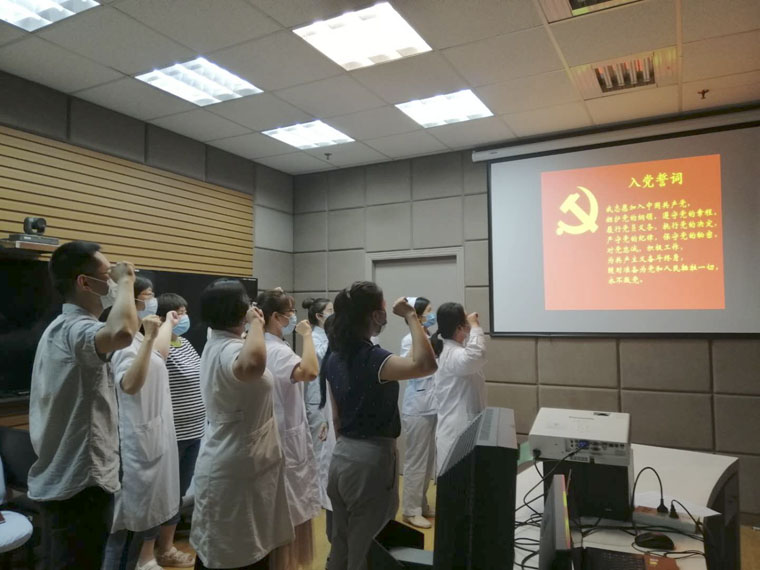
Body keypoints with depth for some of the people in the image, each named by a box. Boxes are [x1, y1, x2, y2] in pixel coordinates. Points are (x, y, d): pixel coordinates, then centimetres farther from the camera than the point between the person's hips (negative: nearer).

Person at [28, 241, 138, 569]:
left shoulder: (58, 328, 13)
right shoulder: (77, 329, -22)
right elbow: (122, 333, -45)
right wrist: (126, 280, -28)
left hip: (57, 479, 10)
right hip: (80, 482, -10)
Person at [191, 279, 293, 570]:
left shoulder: (215, 345, 6)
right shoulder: (230, 349, -26)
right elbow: (253, 364, -52)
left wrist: (254, 325, 17)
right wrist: (256, 323, -34)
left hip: (228, 461, 10)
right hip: (238, 466, -10)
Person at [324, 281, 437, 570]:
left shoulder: (335, 358, 4)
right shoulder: (372, 358, -22)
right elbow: (426, 365, -38)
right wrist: (410, 316, -26)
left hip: (341, 457, 8)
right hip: (370, 460, -8)